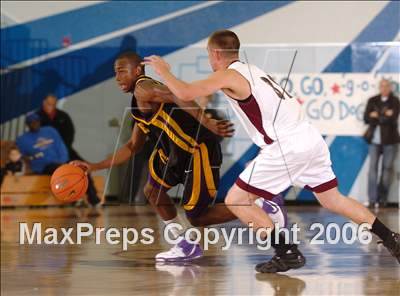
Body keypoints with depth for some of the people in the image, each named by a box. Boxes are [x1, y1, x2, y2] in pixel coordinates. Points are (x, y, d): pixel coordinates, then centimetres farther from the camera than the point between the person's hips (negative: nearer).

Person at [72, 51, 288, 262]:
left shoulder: (143, 88, -9)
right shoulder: (138, 109, 22)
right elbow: (132, 147, 31)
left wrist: (206, 122, -40)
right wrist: (95, 167, 28)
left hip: (200, 150, -10)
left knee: (196, 217, -3)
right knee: (152, 191, 18)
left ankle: (263, 207, 4)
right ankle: (186, 246, 22)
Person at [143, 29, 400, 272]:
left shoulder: (228, 76, -3)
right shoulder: (252, 71, 22)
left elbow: (185, 93, -13)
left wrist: (163, 71, 5)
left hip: (287, 148, -8)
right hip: (312, 140, 9)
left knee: (236, 200, 2)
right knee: (333, 200, 23)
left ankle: (288, 253, -1)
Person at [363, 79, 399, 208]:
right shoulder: (372, 101, 10)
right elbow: (366, 118, 1)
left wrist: (376, 116, -11)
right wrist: (384, 116, -10)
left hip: (389, 139, -2)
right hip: (375, 139, 2)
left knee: (387, 168, 1)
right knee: (372, 167, -6)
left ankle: (382, 199, 5)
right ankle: (372, 199, -8)